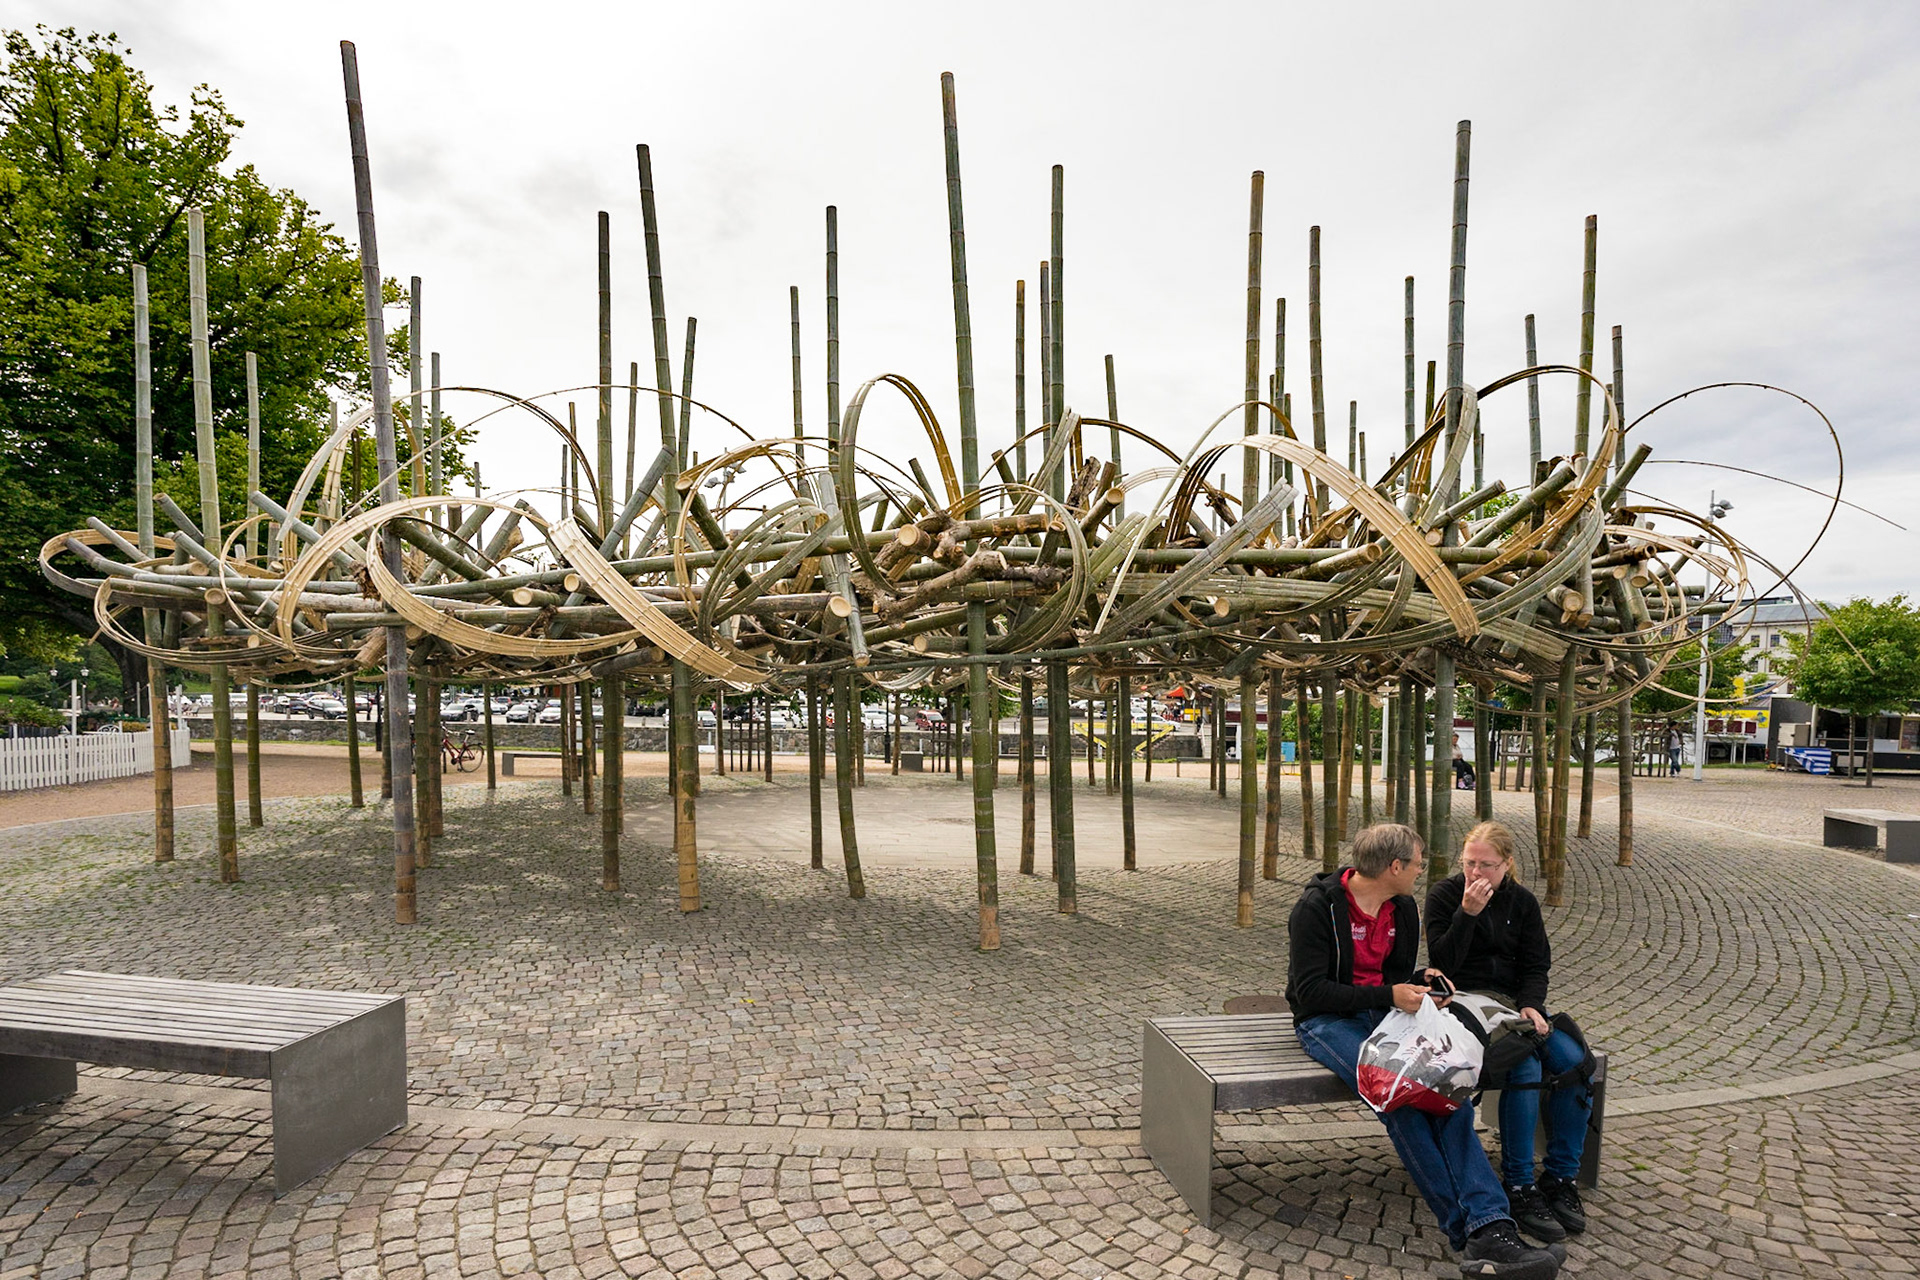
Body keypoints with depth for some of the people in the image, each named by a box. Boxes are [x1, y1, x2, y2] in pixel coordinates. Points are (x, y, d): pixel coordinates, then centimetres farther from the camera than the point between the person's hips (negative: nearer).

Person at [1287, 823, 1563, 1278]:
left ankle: (1489, 1225, -33)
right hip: (1327, 1020, -6)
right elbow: (1311, 992, -17)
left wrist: (1419, 982, -6)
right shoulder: (1316, 907, -14)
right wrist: (1388, 995, -23)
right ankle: (1468, 1227, -22)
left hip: (1383, 1011, 6)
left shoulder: (1403, 909, 9)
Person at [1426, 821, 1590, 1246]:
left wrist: (1530, 1006, -12)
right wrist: (1467, 913, -23)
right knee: (1525, 1066, -29)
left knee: (1573, 1059, -21)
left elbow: (1537, 966, 7)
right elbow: (1443, 965, -13)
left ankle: (1560, 1177, -7)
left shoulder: (1522, 902, 8)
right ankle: (1519, 1186, -18)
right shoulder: (1443, 895, -5)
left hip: (1514, 1001, 5)